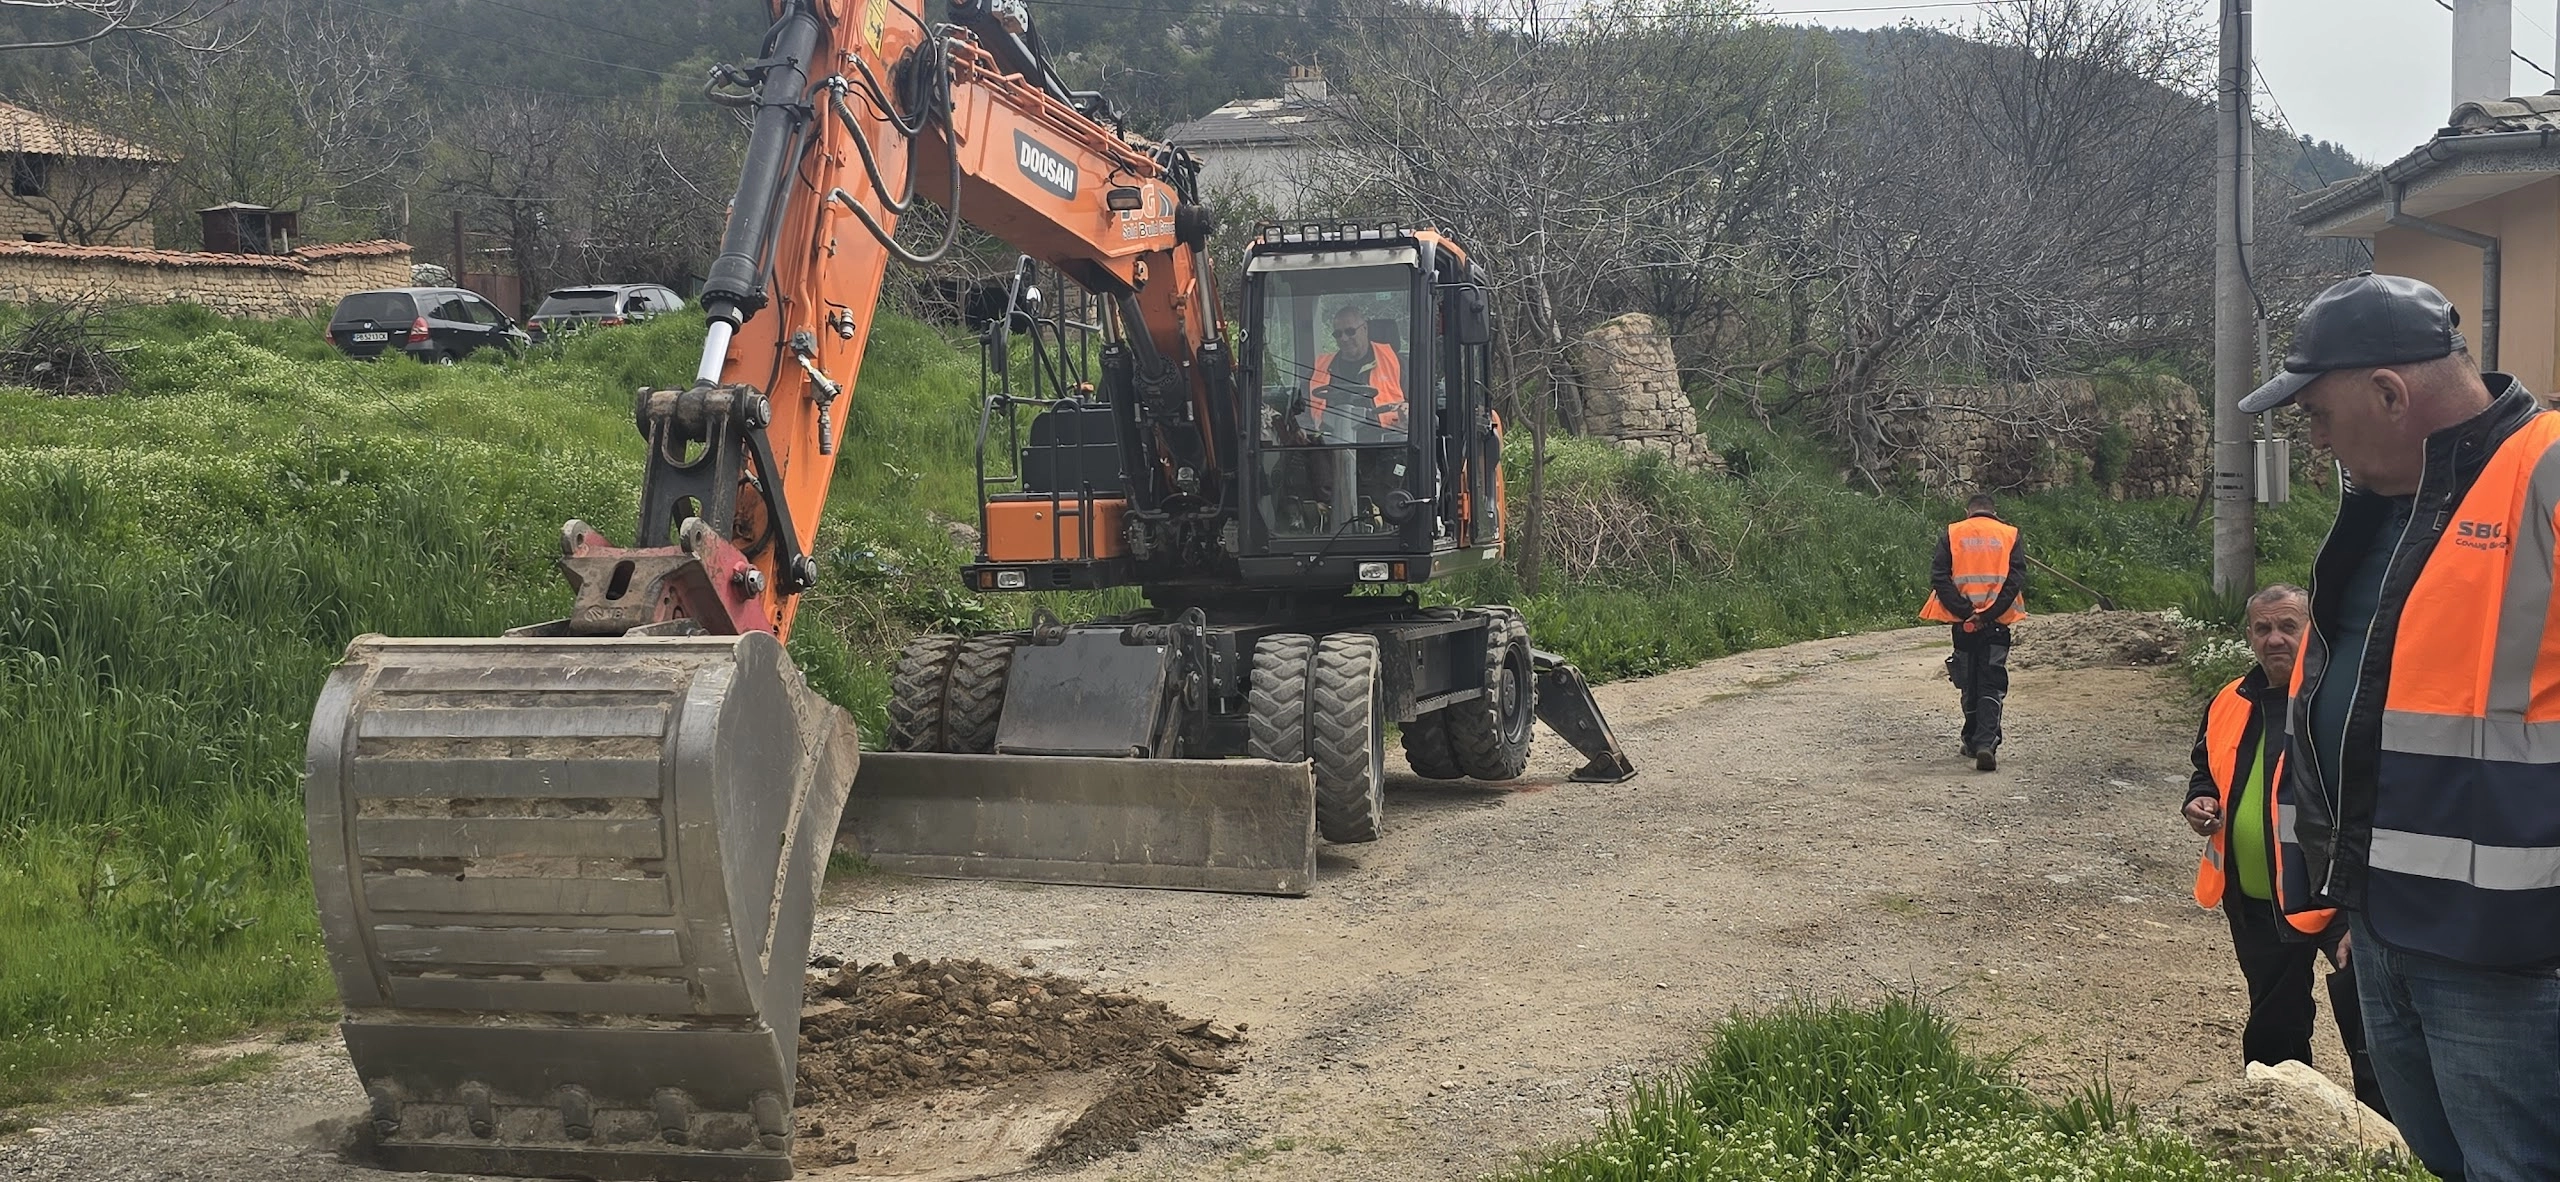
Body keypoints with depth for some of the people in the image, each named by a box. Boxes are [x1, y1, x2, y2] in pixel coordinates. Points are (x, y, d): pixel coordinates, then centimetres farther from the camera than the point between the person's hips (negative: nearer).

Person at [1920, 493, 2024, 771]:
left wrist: (1964, 611, -11)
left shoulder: (1952, 534, 5)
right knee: (1991, 685, 0)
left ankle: (1973, 741, 24)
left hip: (1963, 622, 1)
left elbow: (1939, 577, -6)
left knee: (1969, 684, 15)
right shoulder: (2010, 535, 5)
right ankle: (1986, 743, -16)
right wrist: (1989, 614, -12)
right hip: (1996, 623, -1)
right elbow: (2016, 579, -8)